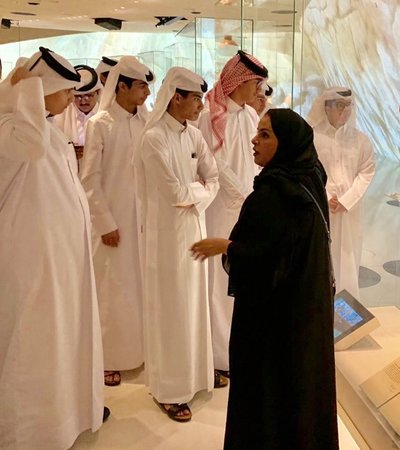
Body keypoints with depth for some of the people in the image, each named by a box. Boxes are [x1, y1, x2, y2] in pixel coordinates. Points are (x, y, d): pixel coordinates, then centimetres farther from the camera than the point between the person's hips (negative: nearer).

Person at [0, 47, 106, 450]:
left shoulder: (47, 126, 12)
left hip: (62, 245, 9)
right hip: (34, 249, -9)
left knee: (64, 326, 20)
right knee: (35, 335, 4)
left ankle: (68, 402, 39)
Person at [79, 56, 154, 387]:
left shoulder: (146, 121, 4)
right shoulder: (99, 124, -8)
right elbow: (90, 179, -8)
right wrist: (105, 223, -10)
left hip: (144, 217, 4)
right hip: (114, 219, -4)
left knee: (142, 284, 11)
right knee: (113, 289, 5)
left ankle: (141, 348, 29)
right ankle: (109, 358, 20)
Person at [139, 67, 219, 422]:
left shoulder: (194, 136, 6)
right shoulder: (155, 138, -17)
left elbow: (214, 180, 5)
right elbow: (175, 192, -21)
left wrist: (196, 197, -11)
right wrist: (199, 187, -4)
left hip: (195, 227, 7)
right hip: (168, 231, -7)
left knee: (193, 301, 16)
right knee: (172, 307, 2)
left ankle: (192, 371, 35)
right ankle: (168, 389, 18)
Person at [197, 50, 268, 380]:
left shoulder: (251, 115, 9)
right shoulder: (211, 117, -10)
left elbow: (259, 160, 8)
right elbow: (216, 167, -13)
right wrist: (247, 198, -11)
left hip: (252, 207, 6)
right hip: (225, 209, -6)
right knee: (223, 280, 1)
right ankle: (220, 353, 15)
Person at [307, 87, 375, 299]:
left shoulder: (360, 139, 4)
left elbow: (367, 172, 2)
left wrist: (346, 200, -9)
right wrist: (325, 197, -12)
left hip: (349, 208, 3)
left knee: (346, 256, 7)